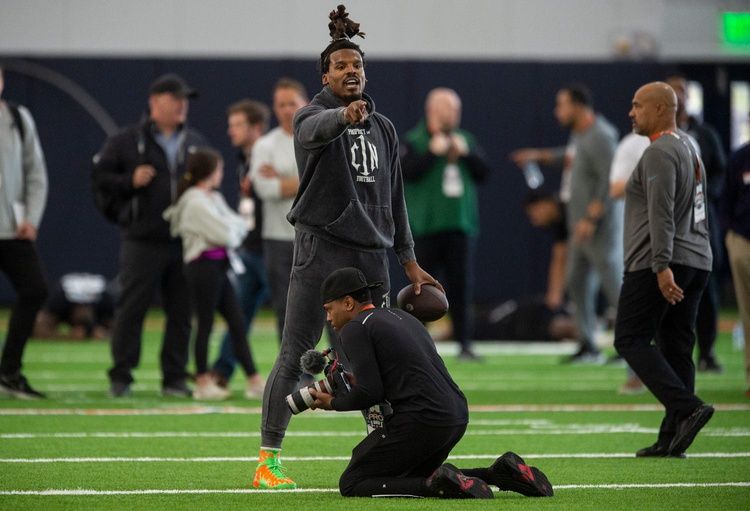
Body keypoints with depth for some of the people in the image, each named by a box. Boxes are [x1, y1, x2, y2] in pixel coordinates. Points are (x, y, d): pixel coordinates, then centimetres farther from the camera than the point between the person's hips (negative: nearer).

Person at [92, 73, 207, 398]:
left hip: (185, 242, 4)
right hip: (142, 240, -4)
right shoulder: (127, 141, 1)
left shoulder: (197, 143, 15)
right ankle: (120, 378, 3)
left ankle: (175, 378, 11)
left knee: (181, 313, 4)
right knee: (130, 309, -3)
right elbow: (101, 175, 2)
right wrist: (130, 182, -13)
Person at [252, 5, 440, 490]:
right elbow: (316, 129, -28)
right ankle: (269, 459, -3)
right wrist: (344, 115, -51)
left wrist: (409, 260, 17)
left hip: (371, 255, 5)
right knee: (295, 357, -5)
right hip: (320, 250, -5)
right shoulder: (313, 116, -2)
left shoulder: (383, 127, 16)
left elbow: (394, 198, 20)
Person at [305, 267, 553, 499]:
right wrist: (359, 382, 27)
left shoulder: (354, 329, -3)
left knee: (351, 484, 0)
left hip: (421, 419, -8)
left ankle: (438, 485, -19)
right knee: (407, 477, 27)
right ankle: (498, 473, 10)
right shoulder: (402, 317, 24)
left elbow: (370, 393, -11)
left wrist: (334, 403, 7)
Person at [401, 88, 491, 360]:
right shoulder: (414, 141, -1)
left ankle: (464, 343, 1)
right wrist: (434, 152, -18)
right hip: (425, 226, -3)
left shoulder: (465, 139, 13)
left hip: (460, 225, 3)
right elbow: (407, 172, -15)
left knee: (462, 286, -1)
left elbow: (483, 171, 8)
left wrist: (466, 152, -7)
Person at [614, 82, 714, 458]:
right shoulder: (688, 148, 19)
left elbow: (662, 215, -21)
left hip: (657, 265, -9)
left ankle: (687, 407, -20)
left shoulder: (660, 153, -12)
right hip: (697, 260, 9)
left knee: (631, 340, -6)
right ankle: (672, 438, 3)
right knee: (675, 346, 6)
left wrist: (662, 267, -26)